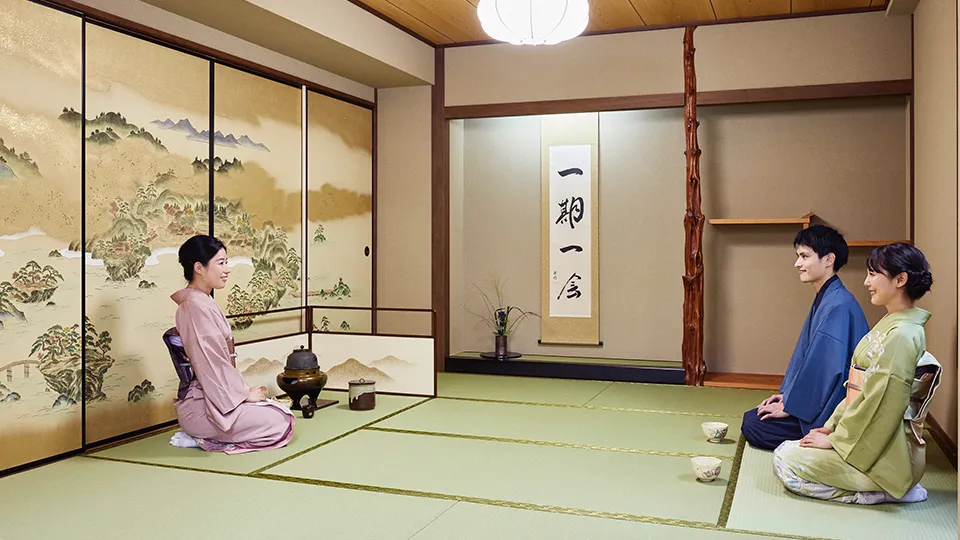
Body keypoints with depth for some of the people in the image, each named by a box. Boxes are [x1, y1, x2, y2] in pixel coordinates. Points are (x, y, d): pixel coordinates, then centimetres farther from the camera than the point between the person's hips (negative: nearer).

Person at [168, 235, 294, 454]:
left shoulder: (203, 302, 14)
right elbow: (211, 364, -20)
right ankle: (204, 438, -5)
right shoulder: (197, 306, -18)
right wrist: (245, 393, -10)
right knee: (280, 423, -11)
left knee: (281, 412, 10)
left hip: (211, 396, 10)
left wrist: (244, 390, 10)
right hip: (202, 407, -10)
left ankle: (201, 435, 8)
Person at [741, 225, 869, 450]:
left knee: (753, 426, -13)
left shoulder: (838, 306, -23)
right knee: (751, 417, 10)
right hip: (816, 401, 10)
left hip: (829, 412, -10)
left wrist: (789, 406, -17)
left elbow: (826, 367, -26)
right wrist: (787, 394, 10)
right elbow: (805, 353, 15)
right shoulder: (824, 300, 10)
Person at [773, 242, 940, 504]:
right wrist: (833, 424, 9)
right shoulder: (891, 324, 11)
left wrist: (835, 439, -14)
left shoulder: (902, 335, -21)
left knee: (788, 464, -12)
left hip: (886, 451, -10)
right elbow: (858, 387, 14)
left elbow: (880, 404, -23)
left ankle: (889, 490, -5)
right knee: (785, 451, 7)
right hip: (869, 439, 10)